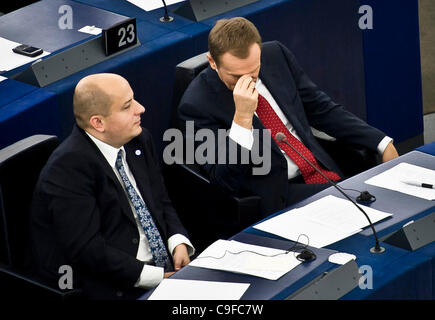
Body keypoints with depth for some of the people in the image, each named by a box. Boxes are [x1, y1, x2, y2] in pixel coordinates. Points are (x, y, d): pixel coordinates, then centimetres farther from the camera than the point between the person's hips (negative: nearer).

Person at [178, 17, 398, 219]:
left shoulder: (276, 55, 3)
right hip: (274, 193, -7)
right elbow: (226, 182, -17)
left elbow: (321, 109, 14)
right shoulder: (196, 104, -13)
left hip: (321, 172, 7)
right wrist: (242, 116, -28)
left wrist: (382, 143, 5)